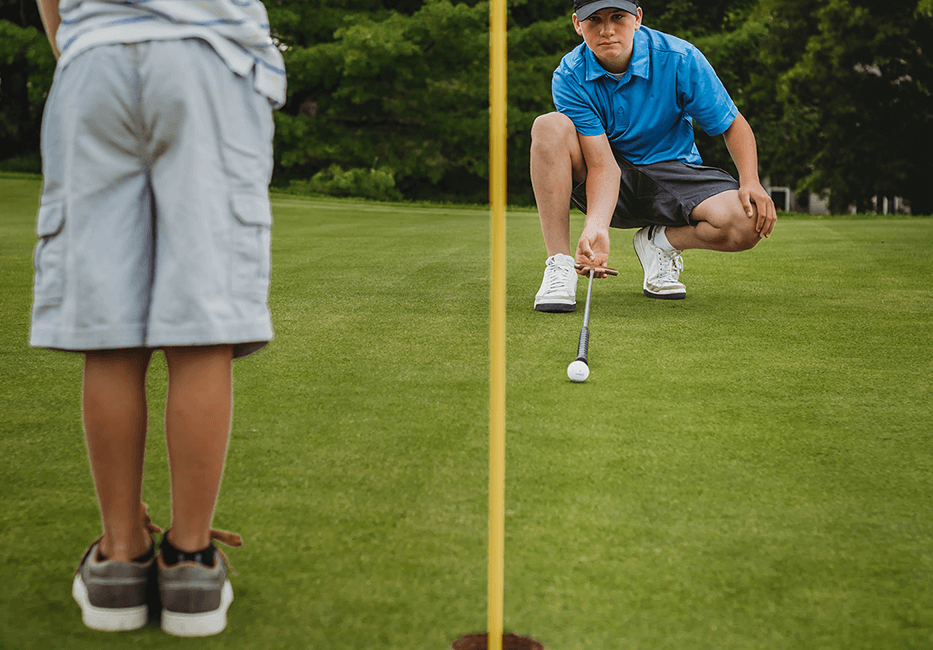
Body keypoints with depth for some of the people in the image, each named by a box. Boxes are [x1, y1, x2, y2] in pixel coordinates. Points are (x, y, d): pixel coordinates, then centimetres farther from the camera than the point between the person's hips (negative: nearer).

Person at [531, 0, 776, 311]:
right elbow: (602, 164, -25)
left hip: (673, 171, 1)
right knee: (550, 127, -30)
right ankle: (559, 265, -25)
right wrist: (596, 225, -43)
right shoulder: (570, 78, -18)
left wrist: (751, 183, -23)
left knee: (750, 222, -29)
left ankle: (660, 242, 3)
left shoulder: (680, 59, -16)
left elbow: (734, 125, -6)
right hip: (612, 181, 0)